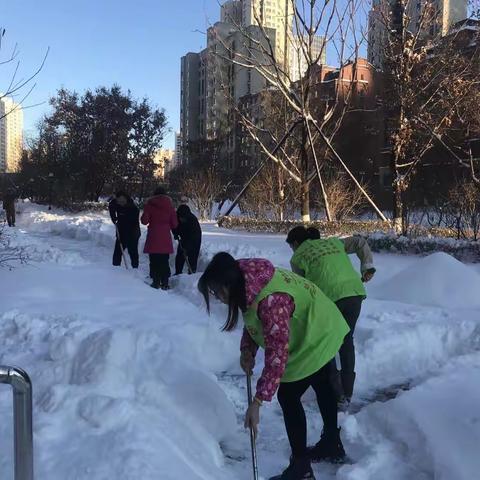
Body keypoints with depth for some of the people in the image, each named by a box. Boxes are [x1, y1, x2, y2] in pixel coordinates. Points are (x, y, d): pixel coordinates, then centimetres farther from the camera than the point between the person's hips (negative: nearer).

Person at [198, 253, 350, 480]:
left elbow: (277, 354, -40)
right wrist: (247, 349, -10)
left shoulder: (271, 301, -42)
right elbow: (253, 321, 4)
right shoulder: (250, 283, -14)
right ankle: (332, 444, 48)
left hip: (315, 339, -10)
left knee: (288, 396, -7)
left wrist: (257, 401, -37)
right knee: (322, 386, 26)